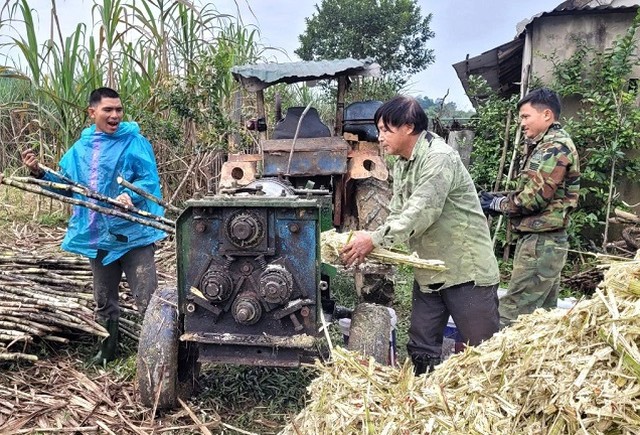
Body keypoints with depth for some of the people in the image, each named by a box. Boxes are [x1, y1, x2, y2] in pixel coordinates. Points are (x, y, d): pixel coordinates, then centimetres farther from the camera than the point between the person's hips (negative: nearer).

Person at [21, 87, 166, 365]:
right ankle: (107, 350, 38)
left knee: (147, 300, -4)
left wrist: (131, 195, -32)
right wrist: (40, 173, 1)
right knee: (104, 301, 20)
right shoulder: (80, 148, 10)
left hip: (134, 234, -6)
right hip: (98, 237, 6)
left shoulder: (135, 142, -7)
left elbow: (148, 180, -14)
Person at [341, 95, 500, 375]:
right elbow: (397, 215, 10)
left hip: (466, 268, -8)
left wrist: (374, 240, -25)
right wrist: (369, 243, -6)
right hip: (429, 271, 9)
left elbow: (421, 213, -26)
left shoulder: (439, 157, -18)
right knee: (421, 349, 13)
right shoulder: (401, 165, 12)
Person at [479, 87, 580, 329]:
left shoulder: (555, 147, -14)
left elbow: (534, 197, -20)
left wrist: (497, 204, -5)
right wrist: (500, 199, 3)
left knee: (512, 315, -9)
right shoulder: (545, 146, 18)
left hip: (540, 242, -10)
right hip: (545, 241, 10)